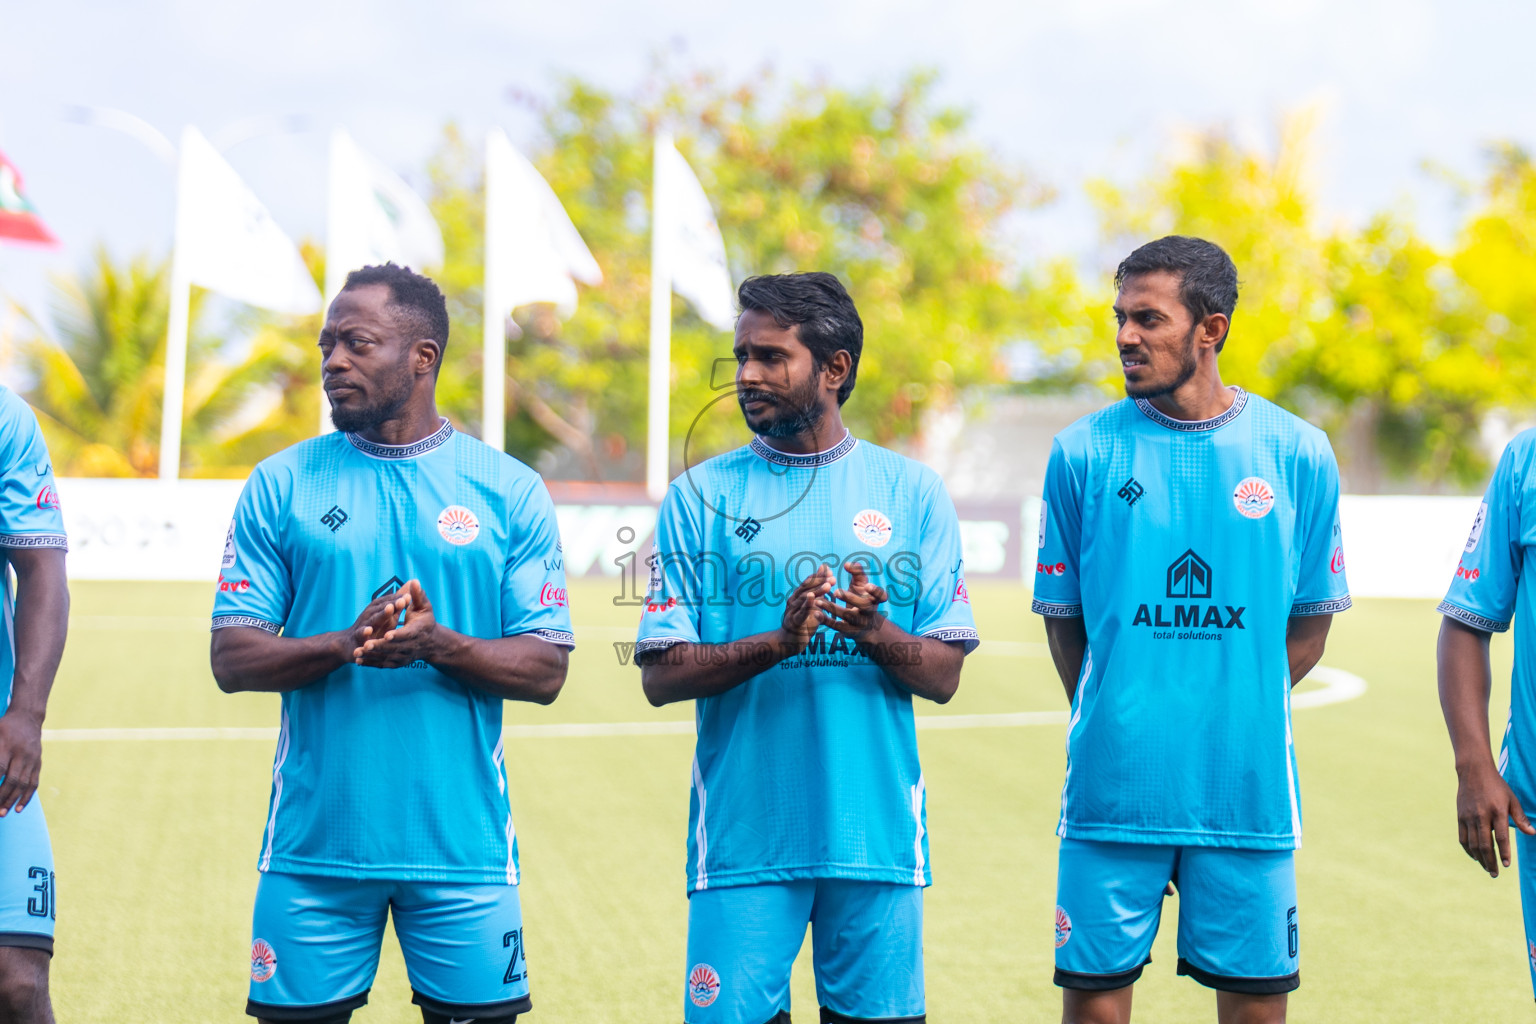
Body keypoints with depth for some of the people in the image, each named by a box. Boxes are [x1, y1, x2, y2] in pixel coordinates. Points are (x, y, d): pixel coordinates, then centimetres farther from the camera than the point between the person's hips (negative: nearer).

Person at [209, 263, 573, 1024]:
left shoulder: (509, 490, 4)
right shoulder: (282, 485, 5)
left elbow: (545, 671, 1)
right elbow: (232, 659, 0)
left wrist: (443, 646, -17)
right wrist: (345, 646, -17)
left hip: (463, 842, 0)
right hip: (312, 843, 1)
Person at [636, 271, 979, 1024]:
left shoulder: (911, 493, 6)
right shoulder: (700, 496, 4)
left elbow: (944, 675, 3)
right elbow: (661, 674, -2)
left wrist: (875, 634, -17)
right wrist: (776, 643, -17)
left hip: (877, 830, 1)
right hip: (743, 839, -1)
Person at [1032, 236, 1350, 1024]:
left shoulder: (1298, 453, 2)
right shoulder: (1084, 452, 1)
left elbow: (1310, 621, 11)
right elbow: (1064, 618, 9)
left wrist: (1235, 712, 6)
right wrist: (1112, 721, 7)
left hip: (1248, 787, 1)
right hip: (1113, 787, 0)